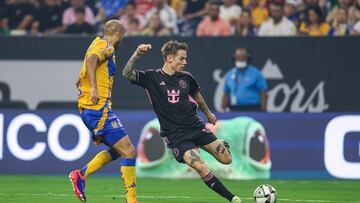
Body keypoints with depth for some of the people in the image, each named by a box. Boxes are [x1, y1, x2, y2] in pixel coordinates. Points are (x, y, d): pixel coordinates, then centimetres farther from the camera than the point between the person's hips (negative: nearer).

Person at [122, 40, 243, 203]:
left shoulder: (186, 78, 4)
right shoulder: (152, 77, -6)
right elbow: (127, 74, -18)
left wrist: (208, 113, 37)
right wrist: (136, 54, -33)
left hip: (195, 127, 4)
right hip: (175, 135, -4)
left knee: (226, 159, 1)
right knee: (201, 168, -21)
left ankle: (220, 145, 38)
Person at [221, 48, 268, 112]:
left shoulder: (255, 74, 1)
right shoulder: (229, 75, 14)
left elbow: (263, 94, -2)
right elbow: (226, 94, 17)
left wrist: (263, 112, -9)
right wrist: (222, 109, 8)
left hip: (252, 110, -4)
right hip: (234, 111, 4)